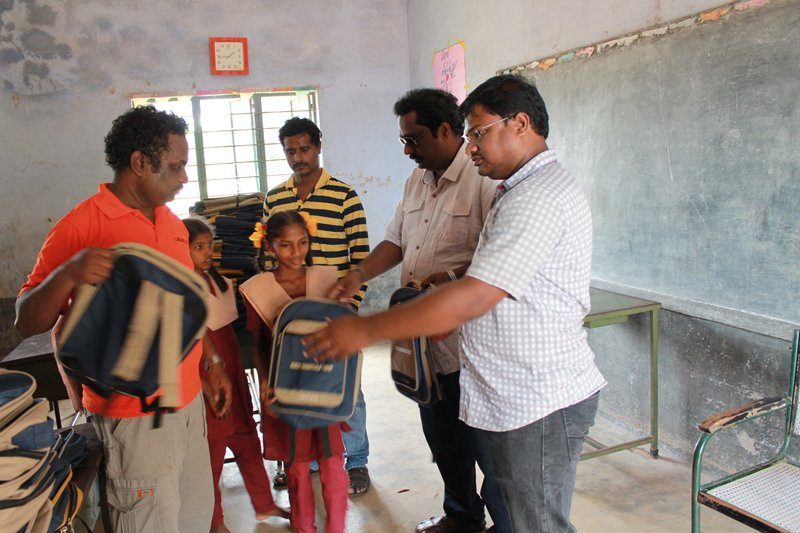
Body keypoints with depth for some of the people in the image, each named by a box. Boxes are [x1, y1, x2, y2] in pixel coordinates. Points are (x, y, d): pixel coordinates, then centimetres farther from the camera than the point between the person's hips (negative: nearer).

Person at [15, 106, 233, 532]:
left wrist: (211, 361, 13)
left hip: (188, 399, 7)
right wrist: (68, 274, -31)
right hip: (134, 415, -7)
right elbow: (26, 322, -13)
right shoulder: (80, 226, -14)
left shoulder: (173, 224, 9)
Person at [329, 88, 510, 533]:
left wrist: (451, 278, -28)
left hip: (466, 339, -9)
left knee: (483, 441, 5)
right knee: (442, 437, 22)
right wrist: (359, 275, 4)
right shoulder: (417, 180, 13)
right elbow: (397, 241, 17)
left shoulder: (484, 178, -15)